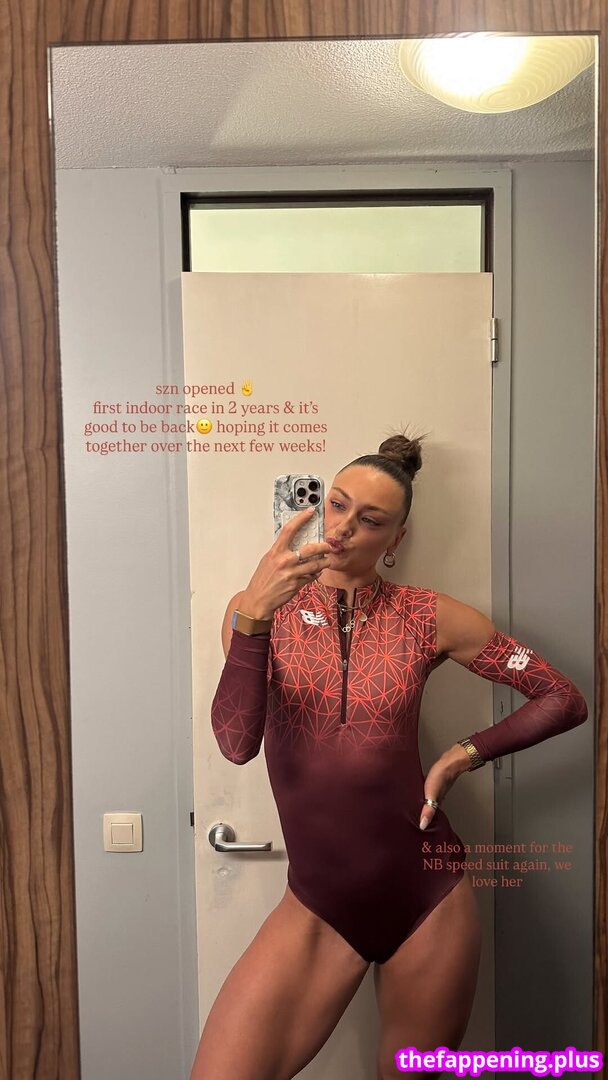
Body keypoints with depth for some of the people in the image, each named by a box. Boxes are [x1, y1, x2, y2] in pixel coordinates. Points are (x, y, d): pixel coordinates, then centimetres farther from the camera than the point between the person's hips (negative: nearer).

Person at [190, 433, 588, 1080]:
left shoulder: (428, 618, -3)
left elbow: (564, 700, 3)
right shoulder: (260, 609, -3)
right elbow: (236, 744, -20)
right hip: (320, 909, 0)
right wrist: (253, 614, -32)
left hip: (430, 899, 1)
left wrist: (465, 755, -6)